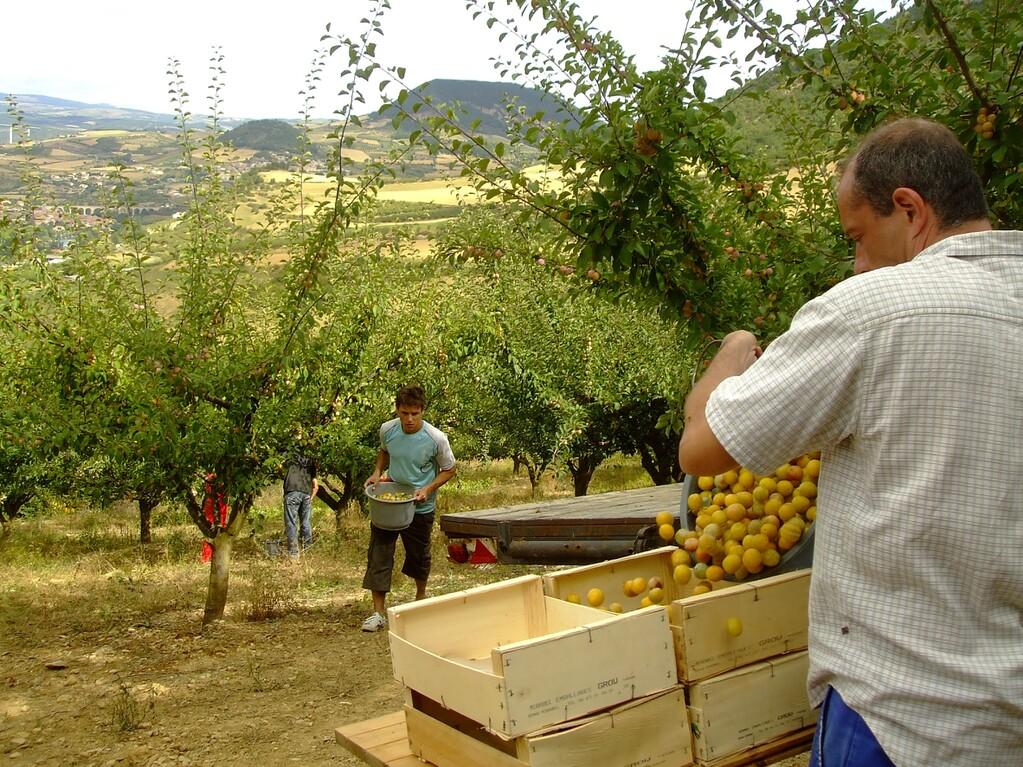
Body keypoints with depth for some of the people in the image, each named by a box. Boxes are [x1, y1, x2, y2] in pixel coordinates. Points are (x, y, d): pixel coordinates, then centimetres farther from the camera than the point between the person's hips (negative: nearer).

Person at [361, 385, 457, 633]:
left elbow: (448, 470, -6)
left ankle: (421, 596, 44)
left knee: (418, 556, 15)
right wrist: (377, 471, -5)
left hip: (420, 508, -2)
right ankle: (378, 613, 0)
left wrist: (428, 489, -20)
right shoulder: (387, 430, -11)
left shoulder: (436, 439, -20)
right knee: (378, 554, -6)